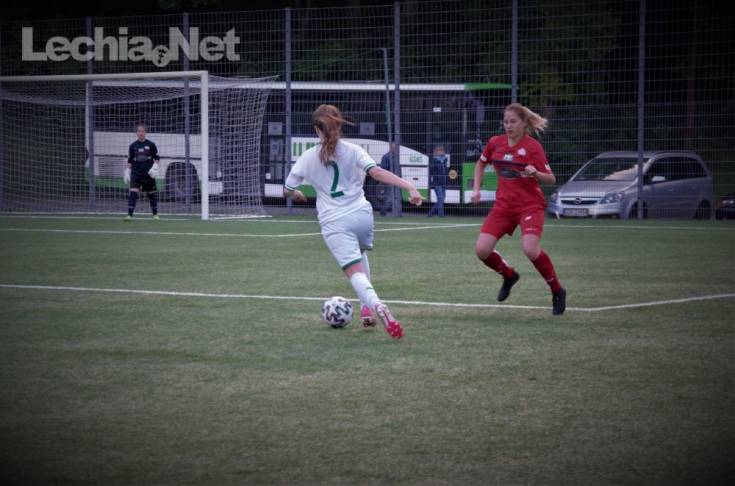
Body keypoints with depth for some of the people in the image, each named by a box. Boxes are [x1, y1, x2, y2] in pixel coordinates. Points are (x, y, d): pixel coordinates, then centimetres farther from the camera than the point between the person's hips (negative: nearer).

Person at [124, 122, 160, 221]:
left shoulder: (151, 145, 0)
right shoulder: (133, 146, 5)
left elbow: (156, 158, 4)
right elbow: (130, 161, 12)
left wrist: (154, 167, -11)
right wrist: (127, 172, 8)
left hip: (148, 174, -1)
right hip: (136, 174, 1)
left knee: (152, 194, 9)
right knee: (133, 193, -14)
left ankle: (155, 214, 26)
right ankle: (129, 215, -18)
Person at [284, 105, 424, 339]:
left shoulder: (308, 157, 6)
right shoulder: (353, 150, 3)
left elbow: (287, 190, 14)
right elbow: (376, 172, -13)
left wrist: (298, 195, 39)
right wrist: (409, 186, -21)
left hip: (334, 223, -2)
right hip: (361, 214, 2)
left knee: (355, 271, -11)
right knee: (360, 253, 33)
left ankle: (375, 304, -40)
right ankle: (366, 305, 27)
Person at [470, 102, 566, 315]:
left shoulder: (532, 146, -10)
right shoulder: (495, 143, 4)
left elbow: (551, 179, -11)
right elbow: (481, 164, 24)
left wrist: (535, 173, -31)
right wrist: (476, 189, 12)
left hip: (530, 205, -5)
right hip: (503, 205, 5)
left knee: (530, 249, -28)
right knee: (481, 250, -9)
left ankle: (557, 291, -5)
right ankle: (509, 275, 23)